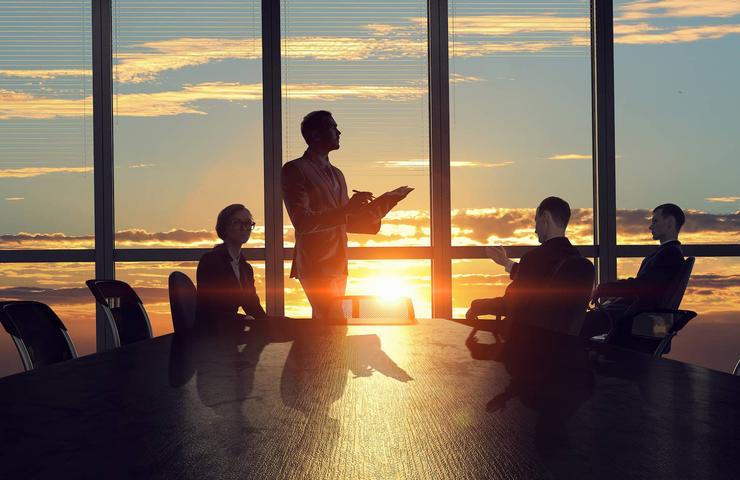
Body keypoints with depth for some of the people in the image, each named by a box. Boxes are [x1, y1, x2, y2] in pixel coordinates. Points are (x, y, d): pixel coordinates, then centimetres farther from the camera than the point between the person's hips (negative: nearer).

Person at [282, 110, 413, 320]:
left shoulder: (336, 174, 21)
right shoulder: (294, 170, -5)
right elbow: (302, 223, -14)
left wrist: (380, 205, 12)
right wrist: (346, 209, -23)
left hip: (337, 265, 8)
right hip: (315, 265, -8)